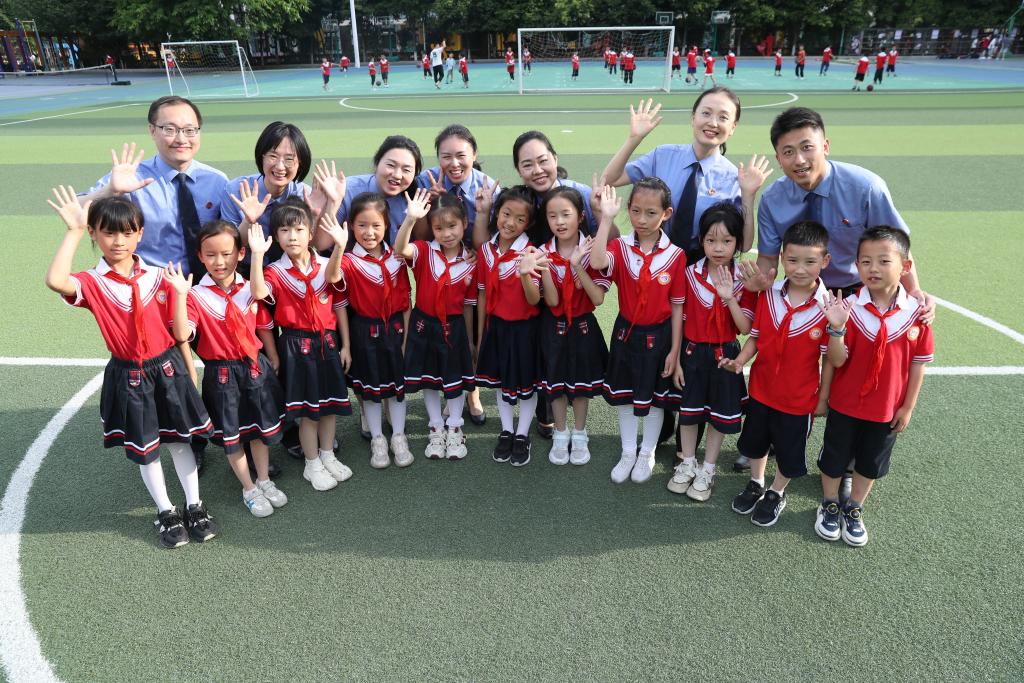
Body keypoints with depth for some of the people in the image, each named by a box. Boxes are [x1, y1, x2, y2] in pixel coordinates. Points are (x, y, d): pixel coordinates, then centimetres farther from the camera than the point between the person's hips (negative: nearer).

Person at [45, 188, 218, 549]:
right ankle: (166, 512, 28)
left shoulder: (158, 277, -3)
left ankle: (195, 507, 26)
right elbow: (55, 281, -34)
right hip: (128, 376, -1)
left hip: (167, 367, 1)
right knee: (144, 449, 11)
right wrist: (74, 231, -29)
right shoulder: (93, 283, -8)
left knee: (179, 438, 12)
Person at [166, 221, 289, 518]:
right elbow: (182, 335, -22)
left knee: (262, 426, 14)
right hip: (221, 373, -3)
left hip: (255, 366, 3)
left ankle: (264, 480, 33)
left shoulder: (250, 289, 0)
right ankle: (249, 489, 25)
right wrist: (180, 295, -28)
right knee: (231, 435, 8)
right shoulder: (196, 295, -10)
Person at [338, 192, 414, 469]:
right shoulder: (349, 261, -12)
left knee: (397, 383, 11)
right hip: (364, 332, -2)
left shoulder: (396, 259, -1)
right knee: (370, 387, 10)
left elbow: (404, 301, 5)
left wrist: (406, 335, -3)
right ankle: (377, 440, 24)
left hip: (394, 328, 3)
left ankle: (398, 438, 25)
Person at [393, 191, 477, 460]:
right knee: (428, 379, 13)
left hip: (454, 327, 0)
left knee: (457, 379, 12)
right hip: (424, 325, 0)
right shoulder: (424, 251, -9)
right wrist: (411, 219, -47)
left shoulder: (470, 264, -7)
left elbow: (468, 305, 1)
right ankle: (436, 427, 32)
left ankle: (454, 428, 31)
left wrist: (469, 339, 6)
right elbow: (400, 249, -33)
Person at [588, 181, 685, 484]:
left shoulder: (676, 255, -13)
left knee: (656, 397, 14)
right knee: (624, 395, 16)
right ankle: (628, 451, 36)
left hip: (659, 336, -1)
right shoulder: (620, 247, -10)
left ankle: (647, 453, 37)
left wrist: (674, 351, -7)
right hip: (626, 332, 2)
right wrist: (606, 218, -33)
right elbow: (597, 262, -35)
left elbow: (677, 307, -8)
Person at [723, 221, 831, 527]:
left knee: (789, 453, 17)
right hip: (761, 389, 3)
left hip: (799, 397, -3)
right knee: (754, 441, 23)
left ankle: (776, 493, 42)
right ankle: (756, 484, 48)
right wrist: (740, 360, -17)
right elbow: (755, 336, 0)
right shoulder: (767, 296, -10)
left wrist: (823, 398, -6)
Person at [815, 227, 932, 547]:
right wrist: (836, 328, -36)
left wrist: (908, 407, 0)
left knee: (871, 462, 19)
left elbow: (918, 363, -3)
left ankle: (854, 510, 42)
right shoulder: (848, 308, -18)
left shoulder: (916, 311, -13)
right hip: (845, 404, -1)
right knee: (834, 457, 16)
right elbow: (837, 361, -18)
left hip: (887, 409, 2)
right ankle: (829, 505, 41)